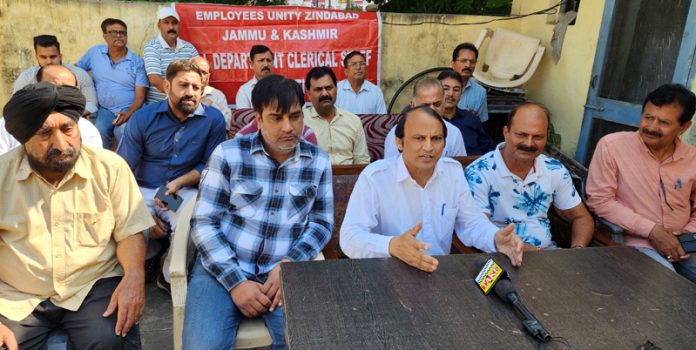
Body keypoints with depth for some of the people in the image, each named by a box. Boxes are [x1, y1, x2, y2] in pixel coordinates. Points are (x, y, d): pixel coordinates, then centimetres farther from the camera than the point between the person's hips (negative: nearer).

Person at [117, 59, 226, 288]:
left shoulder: (213, 119, -6)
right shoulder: (143, 118, -3)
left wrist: (179, 183, -15)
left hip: (185, 191, -1)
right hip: (143, 191, 1)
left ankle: (171, 275, -1)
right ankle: (150, 257, 11)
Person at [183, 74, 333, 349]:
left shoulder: (319, 161, 5)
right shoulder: (228, 154, -2)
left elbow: (322, 223, 7)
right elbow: (204, 223, -3)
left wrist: (290, 264, -10)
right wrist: (236, 281, -12)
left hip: (284, 271, 2)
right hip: (222, 268, -1)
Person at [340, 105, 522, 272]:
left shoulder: (454, 171, 2)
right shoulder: (374, 177, -15)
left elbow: (470, 222, 8)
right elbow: (350, 237, -21)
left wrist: (496, 239, -14)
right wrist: (393, 246, -40)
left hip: (440, 273, 4)